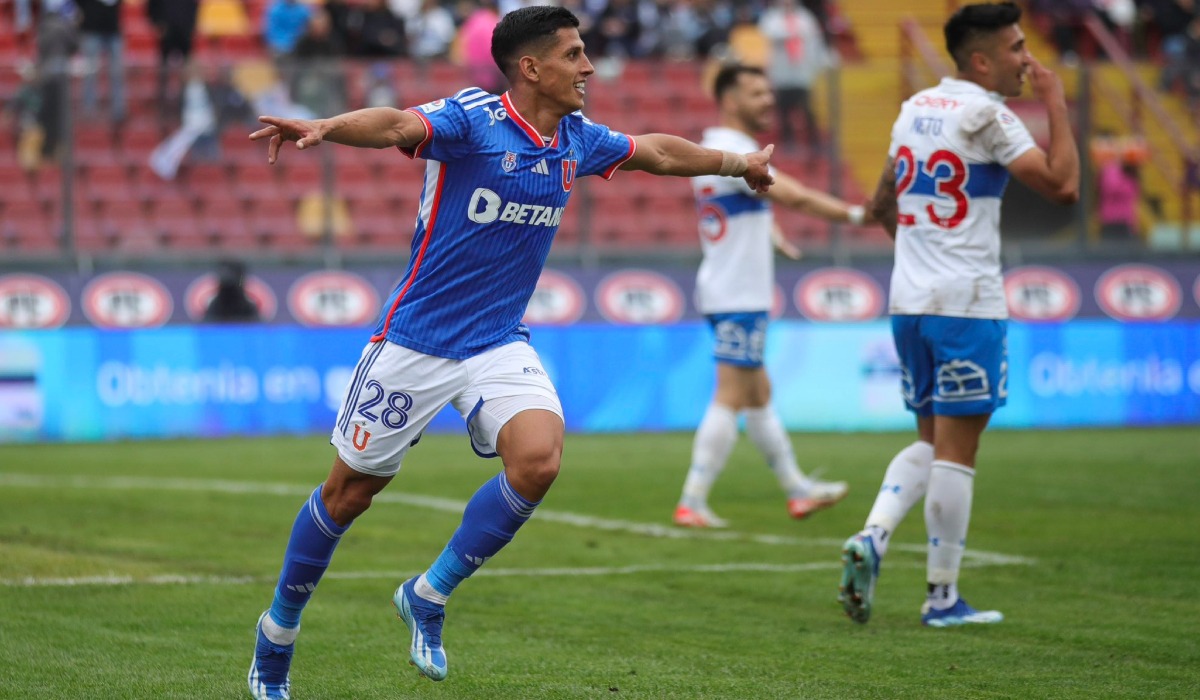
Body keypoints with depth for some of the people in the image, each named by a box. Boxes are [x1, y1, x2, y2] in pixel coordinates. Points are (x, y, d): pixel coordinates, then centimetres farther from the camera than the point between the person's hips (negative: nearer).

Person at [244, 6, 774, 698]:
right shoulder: (472, 119, -17)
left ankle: (428, 596, -3)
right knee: (350, 492, 6)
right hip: (415, 342, -5)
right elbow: (395, 125, -36)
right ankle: (279, 630, 29)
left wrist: (739, 163, 38)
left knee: (538, 459, -22)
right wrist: (321, 128, -56)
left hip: (500, 344, 5)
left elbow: (657, 150, 24)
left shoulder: (577, 140, 4)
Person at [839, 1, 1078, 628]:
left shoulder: (915, 108, 13)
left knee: (931, 442, 17)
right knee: (956, 449, -1)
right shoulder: (986, 115, -11)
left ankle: (872, 537, -4)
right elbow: (1062, 186, -17)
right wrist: (1055, 107, -6)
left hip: (908, 300, 7)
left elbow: (882, 205, 24)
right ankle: (942, 596, 3)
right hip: (966, 305, -7)